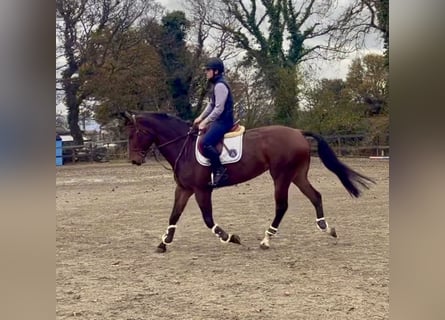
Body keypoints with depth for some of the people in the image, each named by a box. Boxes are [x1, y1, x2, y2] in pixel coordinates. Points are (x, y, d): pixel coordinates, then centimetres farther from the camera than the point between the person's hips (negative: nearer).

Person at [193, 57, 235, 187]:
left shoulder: (220, 85, -16)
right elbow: (211, 104, 22)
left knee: (205, 142, -26)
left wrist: (205, 122, -18)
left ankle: (220, 171, -22)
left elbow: (219, 108, -21)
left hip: (223, 121, -11)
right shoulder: (217, 84, 16)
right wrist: (200, 117, 13)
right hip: (219, 121, 11)